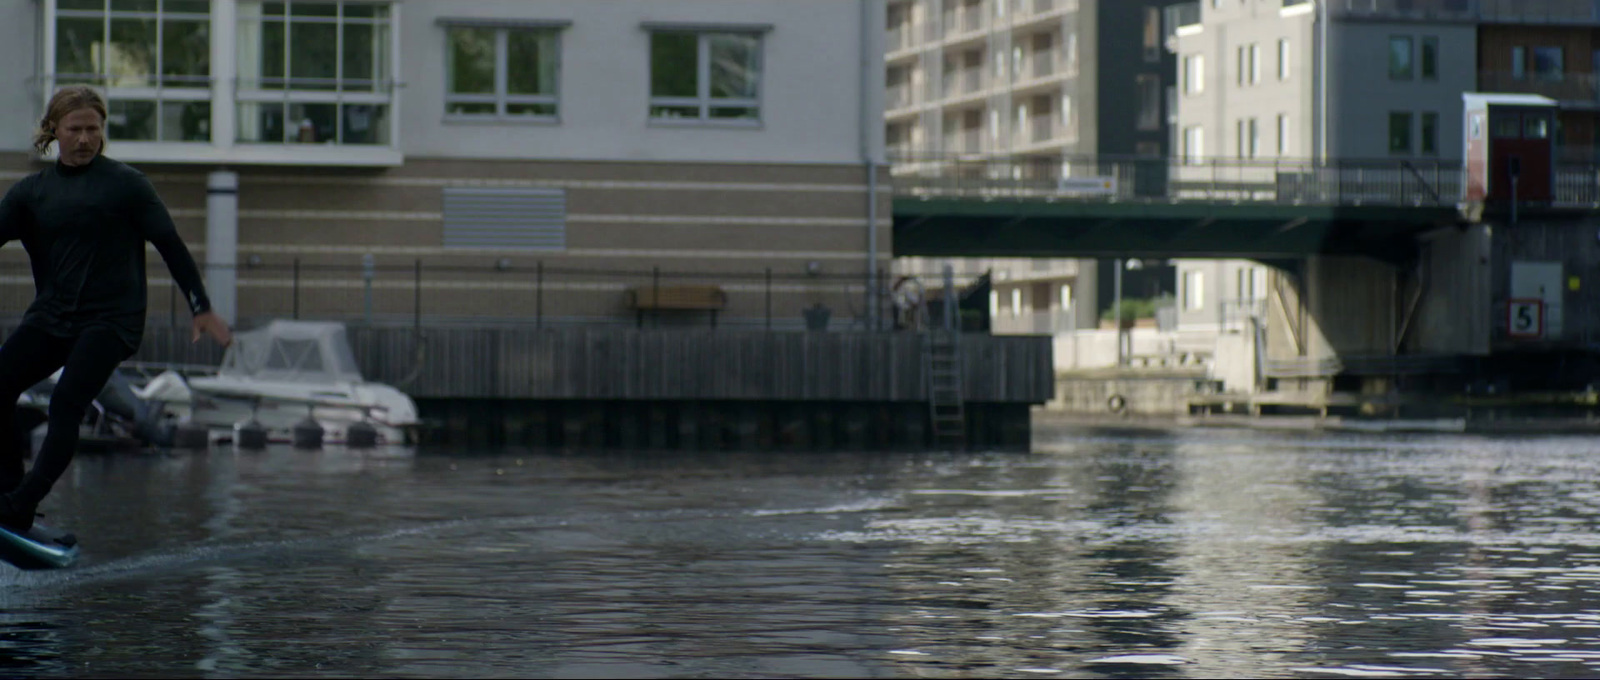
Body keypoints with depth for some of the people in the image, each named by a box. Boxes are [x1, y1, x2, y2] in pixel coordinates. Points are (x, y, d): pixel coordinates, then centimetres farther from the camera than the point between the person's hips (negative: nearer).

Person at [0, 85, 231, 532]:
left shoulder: (125, 184, 1)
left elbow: (169, 244, 2)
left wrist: (201, 309, -1)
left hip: (110, 319, -4)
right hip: (50, 316, 4)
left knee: (66, 406, -20)